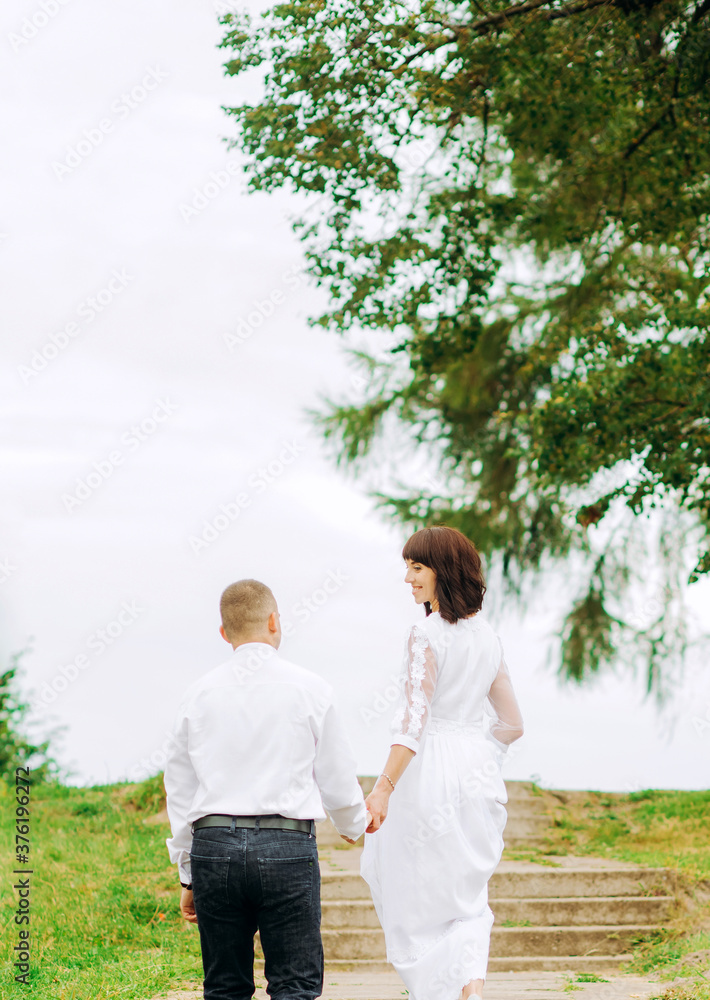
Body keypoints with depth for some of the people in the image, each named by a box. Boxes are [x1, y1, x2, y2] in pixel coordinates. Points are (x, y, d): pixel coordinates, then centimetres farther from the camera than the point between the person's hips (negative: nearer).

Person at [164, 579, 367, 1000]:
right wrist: (355, 824, 28)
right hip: (287, 847, -3)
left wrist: (188, 874, 19)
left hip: (213, 844, 3)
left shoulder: (200, 694, 7)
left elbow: (180, 791, 10)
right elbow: (337, 779, 6)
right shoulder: (309, 689, 0)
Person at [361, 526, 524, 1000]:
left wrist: (384, 787, -25)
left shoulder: (428, 634, -13)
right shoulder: (488, 636, 10)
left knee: (418, 894, 6)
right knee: (467, 892, 15)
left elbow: (414, 718, -22)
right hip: (481, 775, 7)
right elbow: (512, 724, 15)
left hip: (432, 770, -7)